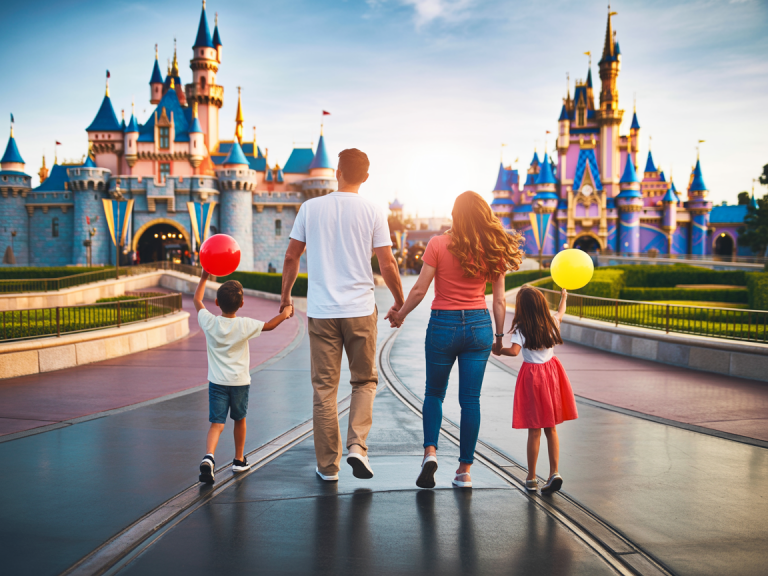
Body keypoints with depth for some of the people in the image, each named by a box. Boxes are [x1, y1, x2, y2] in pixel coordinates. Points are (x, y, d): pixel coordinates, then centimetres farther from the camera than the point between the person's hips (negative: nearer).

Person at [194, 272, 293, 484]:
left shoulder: (209, 322, -7)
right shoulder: (245, 325, -12)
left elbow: (197, 299, 10)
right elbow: (269, 325, 2)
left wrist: (204, 277, 20)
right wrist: (285, 313, 18)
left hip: (217, 381, 1)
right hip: (240, 381, -1)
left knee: (217, 423, -2)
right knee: (239, 419, 18)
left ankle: (209, 456, -26)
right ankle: (239, 460, 30)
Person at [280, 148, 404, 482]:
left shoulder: (311, 208, 3)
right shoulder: (372, 213, -2)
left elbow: (291, 257, 6)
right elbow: (387, 263, -3)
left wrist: (286, 297, 19)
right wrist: (400, 301, 12)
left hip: (321, 312, 1)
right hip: (360, 310, -1)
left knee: (324, 388, 8)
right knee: (365, 380, 16)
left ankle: (328, 465, 14)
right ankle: (357, 446, -1)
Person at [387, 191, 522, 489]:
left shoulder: (439, 245, -7)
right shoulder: (494, 251, 1)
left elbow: (419, 290, -7)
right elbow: (499, 300, 3)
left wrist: (399, 315, 8)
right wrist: (500, 337, 11)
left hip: (444, 324, -2)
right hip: (479, 324, 2)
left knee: (434, 393, 17)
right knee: (470, 399, 7)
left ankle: (430, 451, 0)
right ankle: (465, 470, 12)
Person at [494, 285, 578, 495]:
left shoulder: (521, 329, -15)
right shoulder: (552, 321, 1)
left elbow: (514, 351, -27)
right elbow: (561, 312, 23)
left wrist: (499, 350, -9)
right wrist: (563, 297, 42)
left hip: (532, 374, -4)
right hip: (551, 371, 4)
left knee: (534, 431, 3)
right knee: (551, 428, 13)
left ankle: (531, 478, 11)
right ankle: (554, 472, 8)